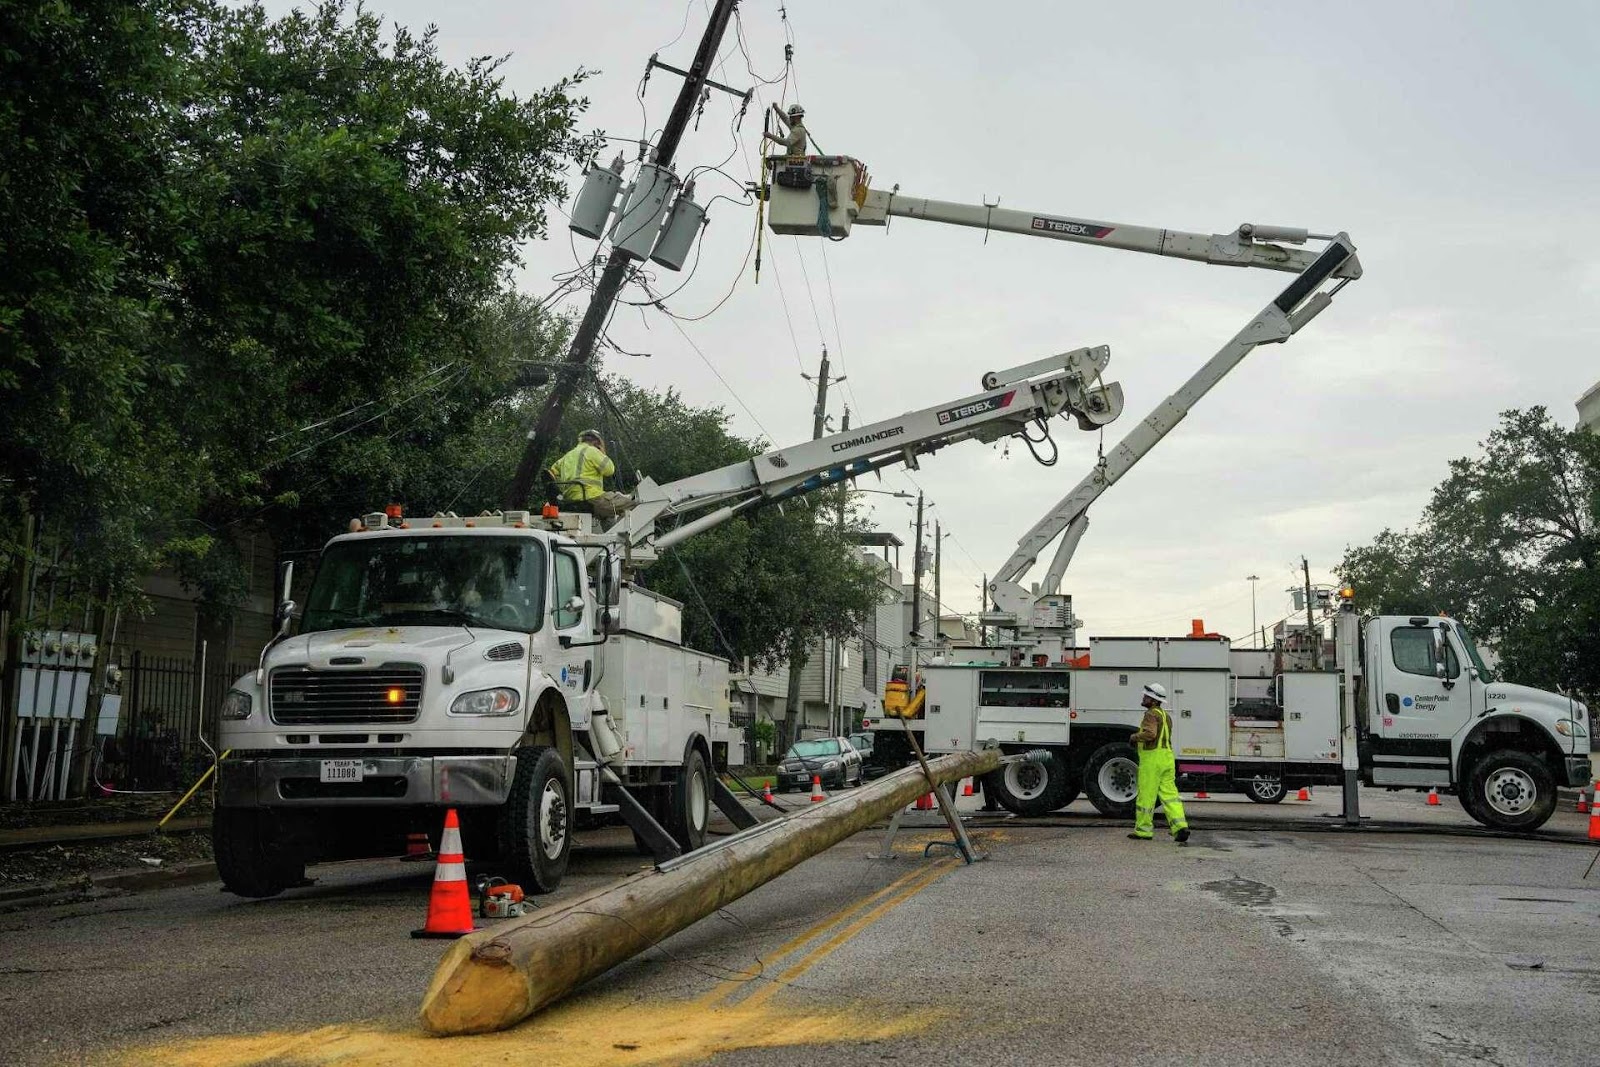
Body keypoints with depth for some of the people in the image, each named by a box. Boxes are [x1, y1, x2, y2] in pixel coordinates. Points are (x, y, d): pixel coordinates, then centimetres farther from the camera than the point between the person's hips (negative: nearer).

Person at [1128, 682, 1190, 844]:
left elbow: (1150, 734, -27)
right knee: (1169, 794, 4)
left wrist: (1136, 737, -10)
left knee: (1146, 795, 0)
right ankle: (1180, 826, -8)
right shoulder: (1165, 715, 19)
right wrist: (1140, 735, 23)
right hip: (1167, 758, 9)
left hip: (1152, 759, -9)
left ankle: (1143, 829, 7)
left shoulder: (1151, 714, -11)